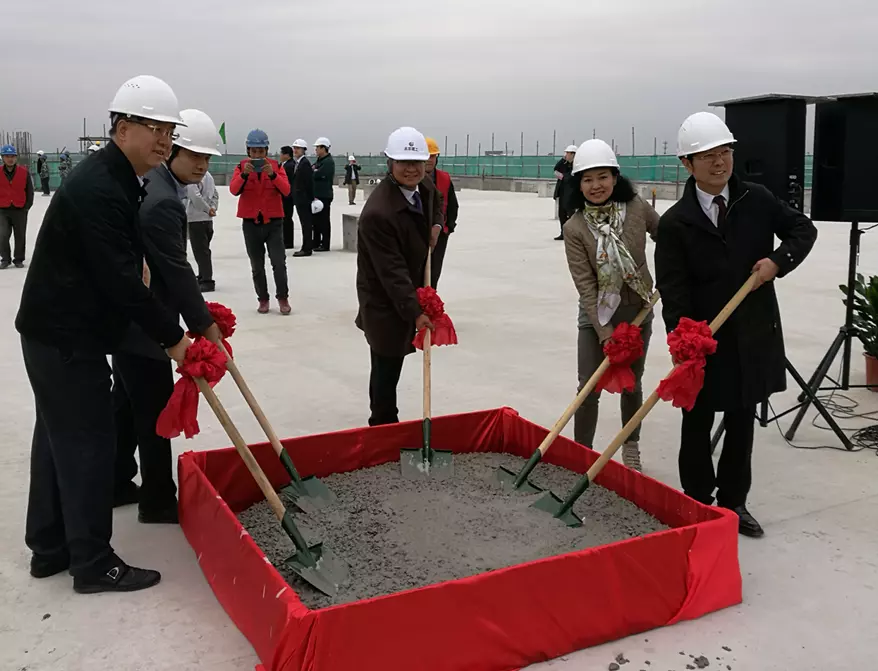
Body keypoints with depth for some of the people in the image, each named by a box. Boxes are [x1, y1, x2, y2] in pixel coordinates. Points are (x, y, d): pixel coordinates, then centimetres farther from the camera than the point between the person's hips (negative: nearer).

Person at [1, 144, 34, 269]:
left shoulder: (24, 172, -2)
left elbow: (30, 191, 3)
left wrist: (26, 207, -2)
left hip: (20, 210, 0)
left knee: (20, 236, 9)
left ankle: (18, 260, 22)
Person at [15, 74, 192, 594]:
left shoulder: (118, 182, 11)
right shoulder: (98, 191, -22)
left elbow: (128, 268, 16)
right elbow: (120, 280, -25)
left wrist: (181, 321, 12)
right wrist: (172, 337, -17)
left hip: (59, 331, 11)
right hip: (67, 337, -11)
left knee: (59, 439, 17)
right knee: (88, 445, -2)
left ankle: (50, 548, 30)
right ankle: (94, 565, 10)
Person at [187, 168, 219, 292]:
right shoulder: (207, 174, 13)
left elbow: (194, 195, -22)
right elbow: (215, 194, 17)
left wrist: (208, 209, -12)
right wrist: (212, 208, 6)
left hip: (197, 219, -8)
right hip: (208, 219, 9)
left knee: (200, 250, -6)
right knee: (204, 249, 16)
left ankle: (207, 281, -6)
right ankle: (203, 277, 25)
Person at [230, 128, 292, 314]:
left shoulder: (276, 166, 2)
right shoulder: (241, 167, 2)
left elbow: (286, 190, -12)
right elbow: (234, 190, -14)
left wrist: (272, 174, -26)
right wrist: (244, 174, -30)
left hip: (273, 222, -1)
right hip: (251, 223, 1)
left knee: (279, 262, -8)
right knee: (257, 265, 8)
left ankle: (283, 298, 7)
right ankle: (263, 299, 20)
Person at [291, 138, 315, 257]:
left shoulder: (305, 163, -14)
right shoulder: (298, 163, 15)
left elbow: (309, 182, -16)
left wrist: (311, 198, -16)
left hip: (304, 199, -10)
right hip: (300, 199, 10)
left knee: (306, 224, -5)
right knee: (306, 224, 12)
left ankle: (306, 249, -3)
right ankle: (307, 247, 17)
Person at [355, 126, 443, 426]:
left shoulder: (424, 186, -3)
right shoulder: (378, 213, -30)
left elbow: (437, 203, 24)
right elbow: (392, 271, -30)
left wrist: (436, 225, 2)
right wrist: (415, 313, -30)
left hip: (408, 291, 8)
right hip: (384, 300, -8)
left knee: (391, 362, 19)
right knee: (387, 365, -4)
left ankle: (385, 422, 35)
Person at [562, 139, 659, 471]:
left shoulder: (637, 208, -10)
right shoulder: (574, 228, -15)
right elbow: (585, 284, -16)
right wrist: (604, 332, -18)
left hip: (637, 311, 2)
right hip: (597, 314, -2)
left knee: (631, 384, 15)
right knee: (589, 387, -3)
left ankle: (631, 450, 34)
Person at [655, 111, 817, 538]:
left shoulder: (757, 200, 0)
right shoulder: (675, 223, -10)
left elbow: (803, 229, 10)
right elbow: (673, 292, -14)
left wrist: (778, 261, -10)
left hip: (754, 336, 3)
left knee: (742, 422, 14)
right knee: (698, 425, 9)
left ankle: (733, 503, 28)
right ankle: (697, 505, 25)